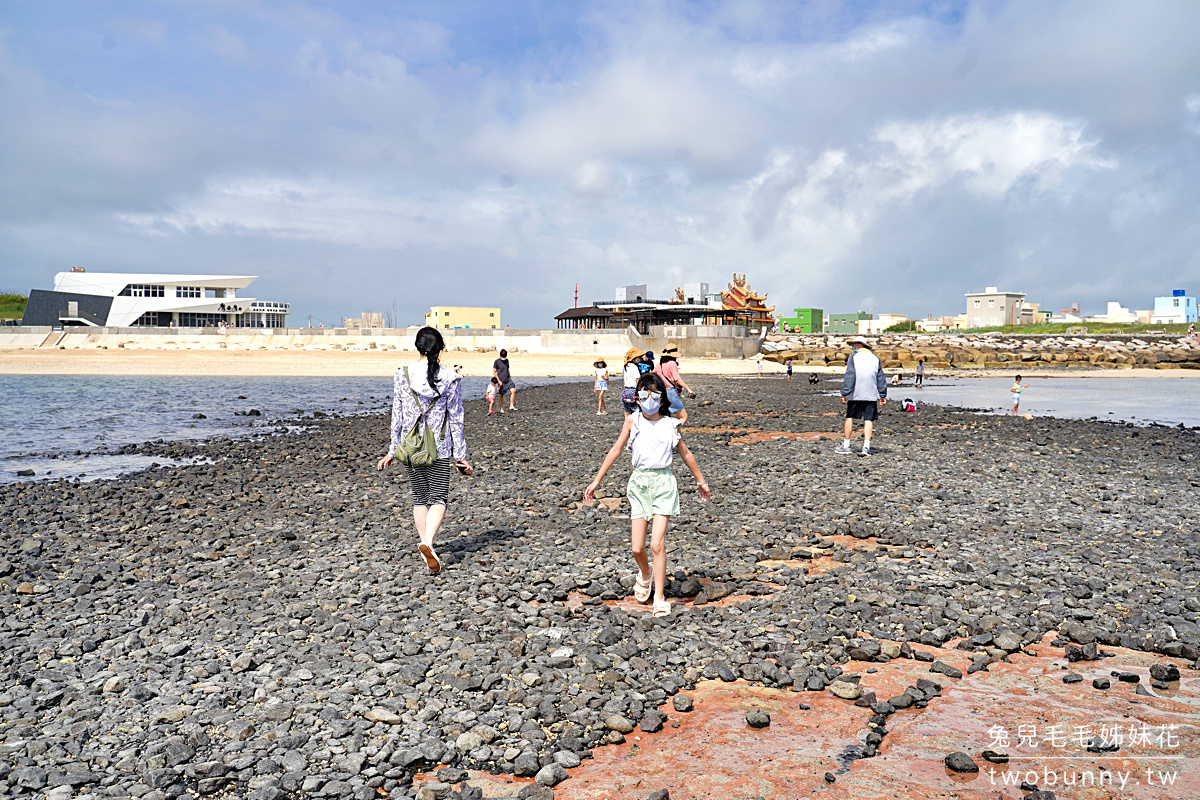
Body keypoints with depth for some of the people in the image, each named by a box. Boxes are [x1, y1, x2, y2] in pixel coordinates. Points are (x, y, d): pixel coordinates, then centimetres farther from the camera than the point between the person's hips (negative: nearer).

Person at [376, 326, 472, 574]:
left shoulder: (402, 375, -3)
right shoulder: (450, 378, -6)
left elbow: (397, 416, 1)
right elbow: (456, 419, -3)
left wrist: (392, 451, 10)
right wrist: (460, 456, 3)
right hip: (439, 448, -2)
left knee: (419, 498, 15)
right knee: (438, 498, 3)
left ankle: (426, 547, 17)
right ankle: (428, 541, -20)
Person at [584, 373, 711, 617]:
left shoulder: (670, 424, 2)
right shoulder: (632, 420, 1)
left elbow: (685, 454, 14)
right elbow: (616, 451, 6)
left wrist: (701, 481, 21)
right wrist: (596, 481, 6)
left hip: (663, 483, -1)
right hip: (639, 482, 1)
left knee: (657, 544, -10)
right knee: (637, 547, 1)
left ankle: (660, 598, 2)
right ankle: (644, 575, 35)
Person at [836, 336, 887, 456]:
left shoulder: (853, 358, -4)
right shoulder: (875, 358, 9)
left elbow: (849, 377, -9)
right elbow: (881, 378, 10)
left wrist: (844, 393, -7)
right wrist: (883, 395, 15)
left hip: (855, 395, -3)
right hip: (871, 395, 3)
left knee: (850, 418, 8)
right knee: (868, 419, 3)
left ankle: (846, 446, 11)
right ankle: (866, 446, -6)